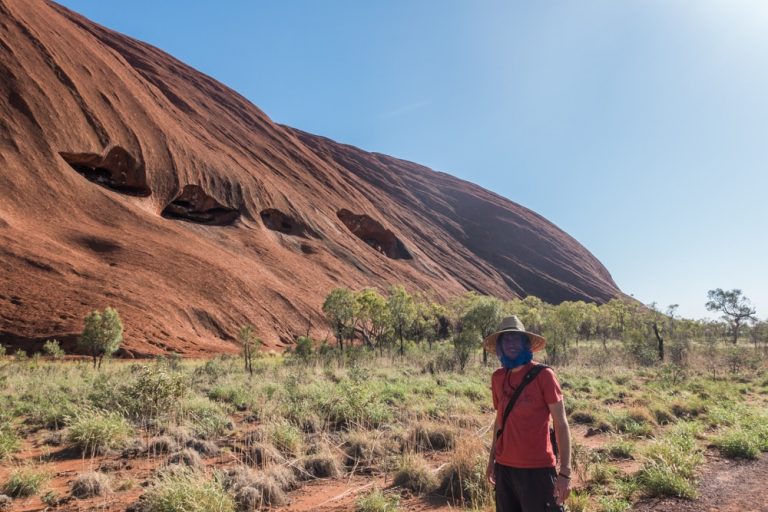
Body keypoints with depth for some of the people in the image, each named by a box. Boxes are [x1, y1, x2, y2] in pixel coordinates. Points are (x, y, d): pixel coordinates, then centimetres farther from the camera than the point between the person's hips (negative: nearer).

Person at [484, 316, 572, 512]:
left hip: (537, 469, -5)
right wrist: (492, 459, 14)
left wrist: (565, 472, -13)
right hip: (504, 468, 5)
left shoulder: (543, 375, -10)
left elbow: (561, 424, -9)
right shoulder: (497, 378, 4)